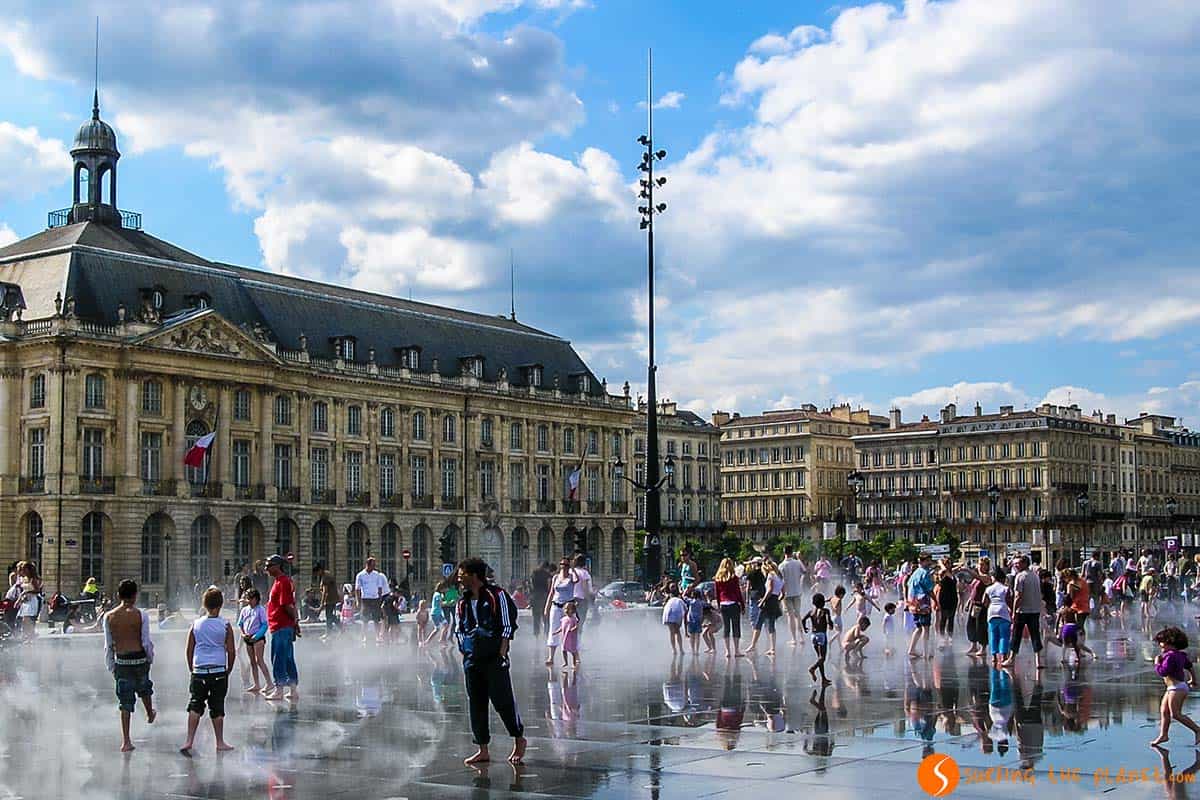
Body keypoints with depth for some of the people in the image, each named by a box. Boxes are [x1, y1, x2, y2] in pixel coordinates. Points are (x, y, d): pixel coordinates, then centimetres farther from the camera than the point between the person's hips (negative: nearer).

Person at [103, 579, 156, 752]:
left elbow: (108, 645, 3)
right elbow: (146, 642, -9)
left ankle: (126, 741, 1)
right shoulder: (141, 615, -10)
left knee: (125, 701, 5)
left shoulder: (109, 617, -1)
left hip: (121, 661, 1)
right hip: (140, 659, -1)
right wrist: (150, 658, 8)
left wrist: (111, 667, 12)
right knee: (144, 688, 28)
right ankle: (150, 715, 54)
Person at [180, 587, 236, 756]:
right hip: (219, 671, -1)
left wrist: (191, 669, 18)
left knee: (195, 706, 4)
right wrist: (229, 670, 13)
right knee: (217, 708, 7)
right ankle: (220, 743, 15)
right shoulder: (225, 626, -3)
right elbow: (231, 651, -1)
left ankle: (189, 741, -8)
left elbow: (189, 650, 6)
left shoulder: (196, 624, 2)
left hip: (199, 671, 1)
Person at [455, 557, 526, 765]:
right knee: (476, 704, 5)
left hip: (494, 658, -6)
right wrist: (464, 652, 9)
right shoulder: (462, 602, 12)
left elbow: (508, 625, -6)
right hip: (472, 660, 6)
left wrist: (502, 652, -11)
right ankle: (483, 750, 11)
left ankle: (519, 739, 12)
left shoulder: (497, 595, -6)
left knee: (502, 700, -6)